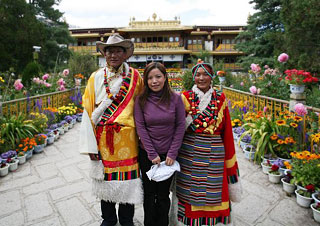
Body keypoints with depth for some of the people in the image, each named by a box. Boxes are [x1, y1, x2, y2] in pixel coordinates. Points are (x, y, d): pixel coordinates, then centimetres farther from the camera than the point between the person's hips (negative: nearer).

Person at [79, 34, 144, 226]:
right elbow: (88, 110, 0)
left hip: (127, 137, -1)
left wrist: (142, 137, -2)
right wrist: (90, 144, -5)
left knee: (127, 179, 8)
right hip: (102, 138, 1)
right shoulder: (96, 77, 3)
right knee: (105, 178, 13)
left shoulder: (135, 77, 2)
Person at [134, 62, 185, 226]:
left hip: (168, 154, 0)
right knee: (149, 193, 14)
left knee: (163, 194, 12)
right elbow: (140, 128, -7)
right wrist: (152, 154, -10)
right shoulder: (141, 100, -6)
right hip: (147, 154, 1)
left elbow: (180, 126, -5)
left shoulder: (176, 98, -6)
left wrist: (172, 153, -9)